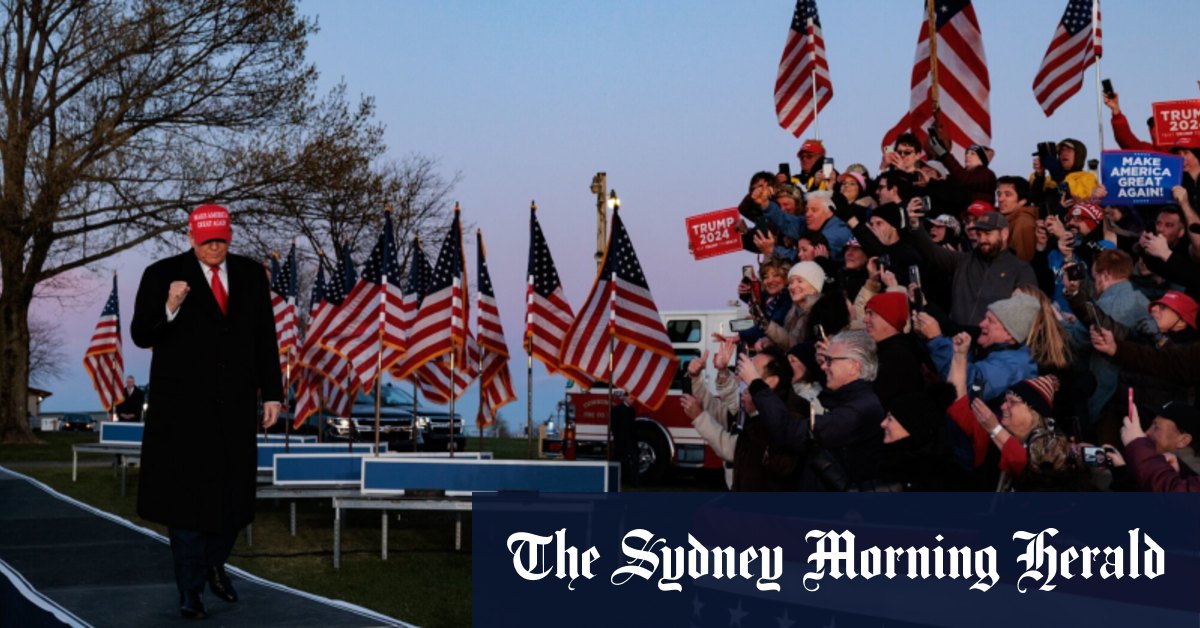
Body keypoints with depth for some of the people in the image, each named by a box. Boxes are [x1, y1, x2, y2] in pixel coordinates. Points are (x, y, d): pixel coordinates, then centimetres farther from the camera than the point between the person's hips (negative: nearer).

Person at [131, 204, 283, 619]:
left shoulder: (251, 275, 6)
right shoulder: (163, 274, -4)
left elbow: (265, 339, 9)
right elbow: (141, 336, -8)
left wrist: (271, 394, 7)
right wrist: (169, 308, -27)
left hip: (235, 405, 3)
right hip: (184, 406, -3)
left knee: (232, 492, 9)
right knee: (188, 492, 0)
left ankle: (214, 565, 32)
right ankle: (189, 588, 9)